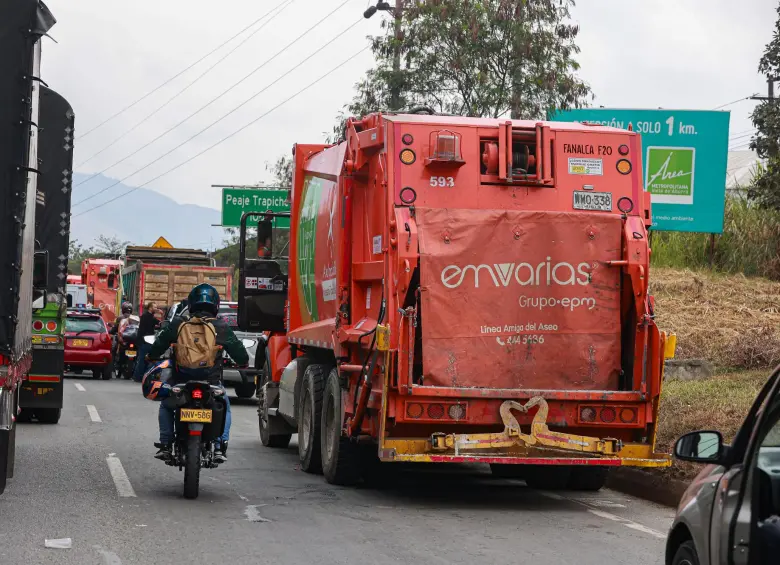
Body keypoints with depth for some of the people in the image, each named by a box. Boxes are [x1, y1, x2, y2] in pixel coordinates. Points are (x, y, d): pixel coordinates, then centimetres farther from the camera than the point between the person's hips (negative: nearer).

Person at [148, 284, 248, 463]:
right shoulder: (221, 327, -1)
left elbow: (158, 345, 10)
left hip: (181, 380, 1)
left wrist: (151, 357, 32)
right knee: (224, 408, 26)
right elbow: (239, 353, 5)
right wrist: (242, 362, 29)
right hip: (212, 384, -1)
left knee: (166, 406, 29)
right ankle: (220, 447, 9)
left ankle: (165, 445, 17)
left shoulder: (178, 324, 0)